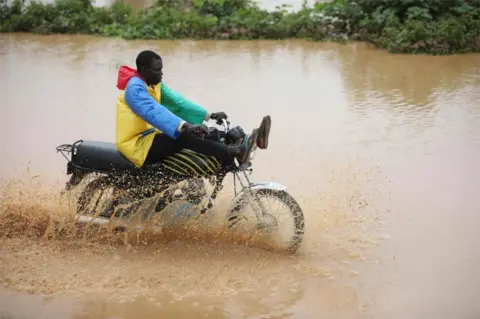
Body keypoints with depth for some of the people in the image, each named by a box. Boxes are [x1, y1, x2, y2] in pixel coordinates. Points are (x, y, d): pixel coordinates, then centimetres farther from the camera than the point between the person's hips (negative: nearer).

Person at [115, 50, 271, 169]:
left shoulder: (155, 85, 11)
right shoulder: (134, 88, -18)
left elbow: (177, 101, 5)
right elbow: (153, 112, -34)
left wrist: (209, 115, -6)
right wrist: (186, 126, -47)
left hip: (151, 137, 9)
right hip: (138, 144, -9)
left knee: (200, 134, -6)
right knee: (184, 136, -29)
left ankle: (242, 144, -19)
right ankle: (237, 152, -40)